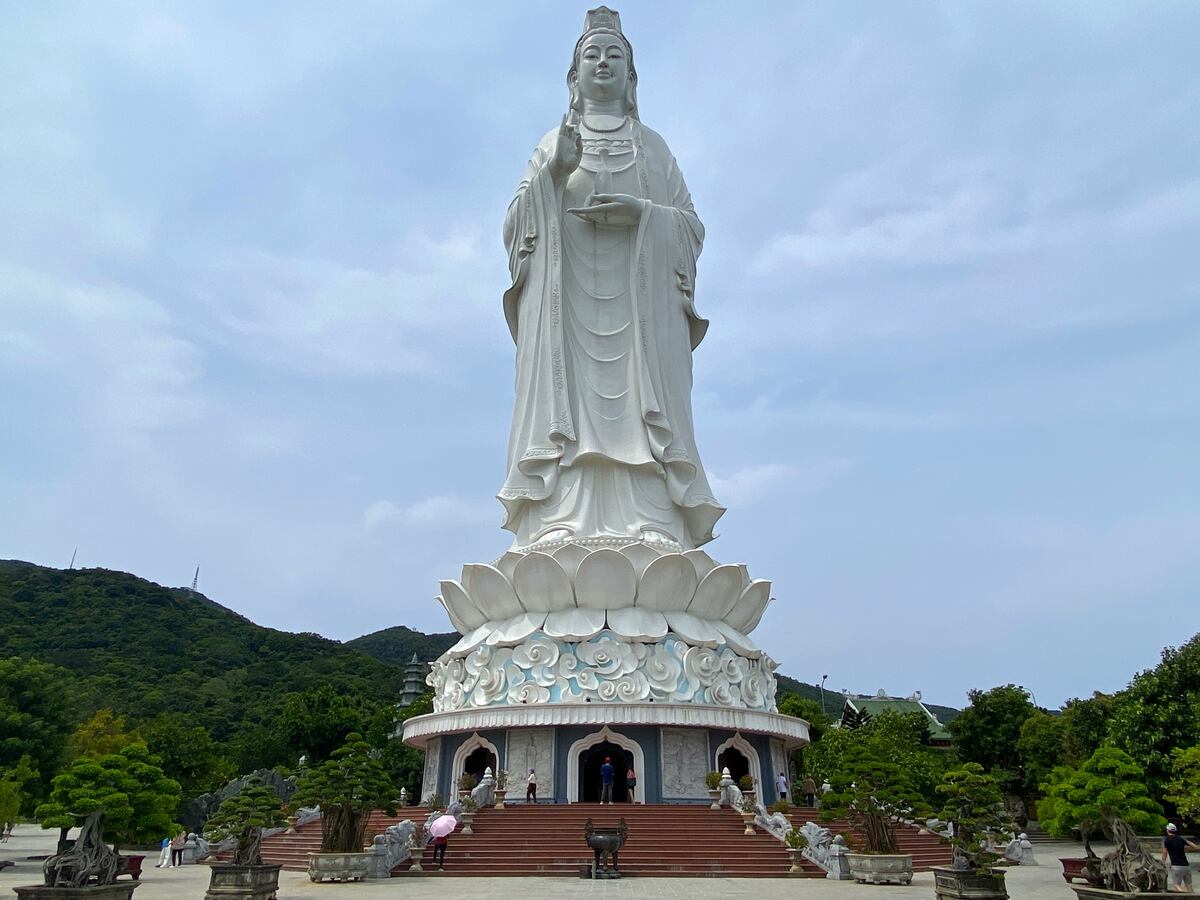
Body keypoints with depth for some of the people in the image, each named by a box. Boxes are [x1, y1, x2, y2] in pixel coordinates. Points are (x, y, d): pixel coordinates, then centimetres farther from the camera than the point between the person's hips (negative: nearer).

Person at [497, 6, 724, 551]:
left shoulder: (653, 147, 22)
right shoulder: (552, 144, 21)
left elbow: (692, 226, 12)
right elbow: (514, 226, 11)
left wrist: (642, 213, -7)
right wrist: (553, 174, -4)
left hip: (639, 297, 0)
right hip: (565, 301, 0)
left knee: (639, 405, -14)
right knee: (565, 401, -15)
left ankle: (652, 531, -19)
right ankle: (561, 530, -21)